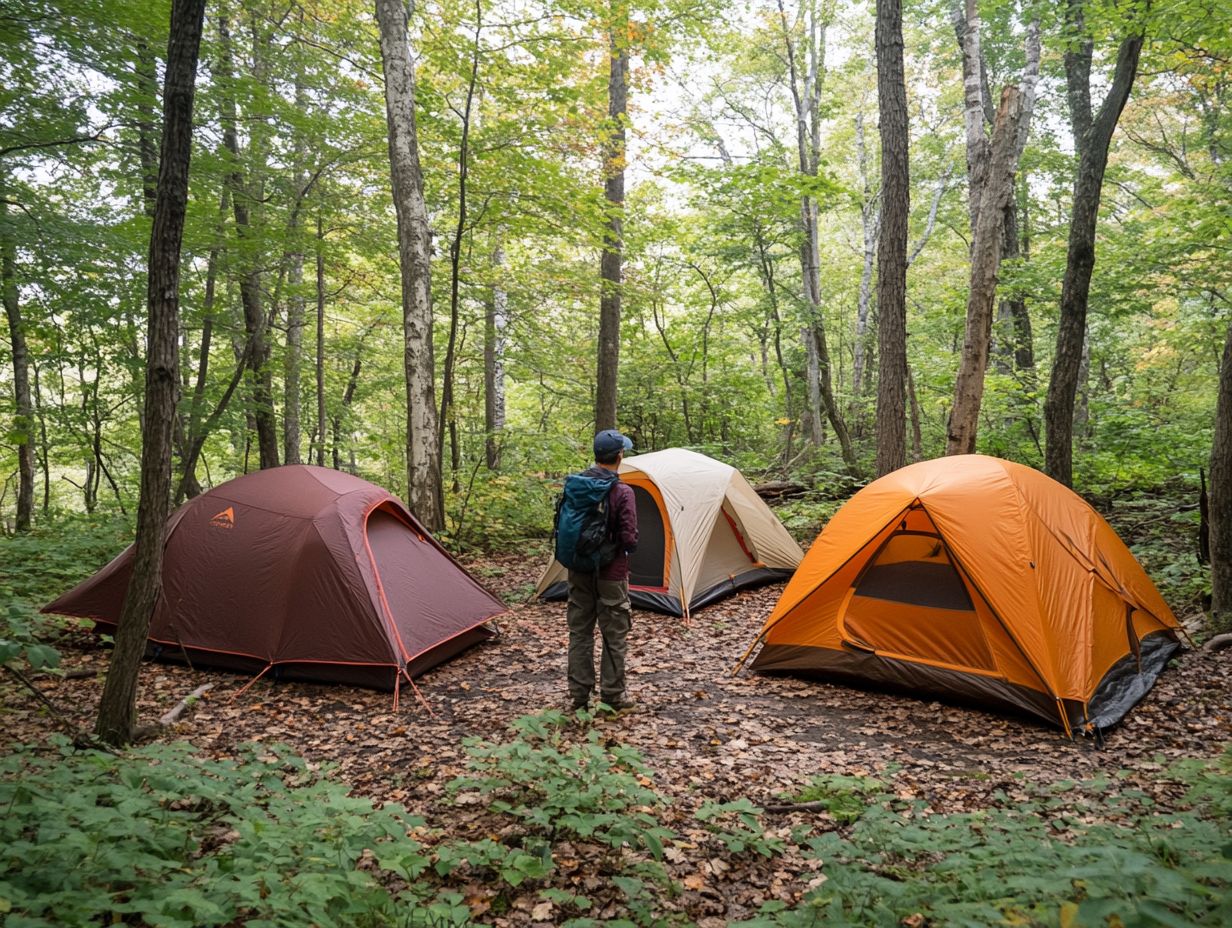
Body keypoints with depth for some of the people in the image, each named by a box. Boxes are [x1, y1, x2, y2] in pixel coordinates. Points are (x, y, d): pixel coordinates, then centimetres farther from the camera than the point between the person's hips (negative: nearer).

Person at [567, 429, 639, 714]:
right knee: (614, 636, 8)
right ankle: (612, 697, 16)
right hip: (610, 574, -5)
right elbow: (629, 540, -18)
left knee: (580, 632, 13)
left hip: (579, 571, 5)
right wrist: (627, 549, 3)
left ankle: (578, 696, 20)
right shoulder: (622, 492, -18)